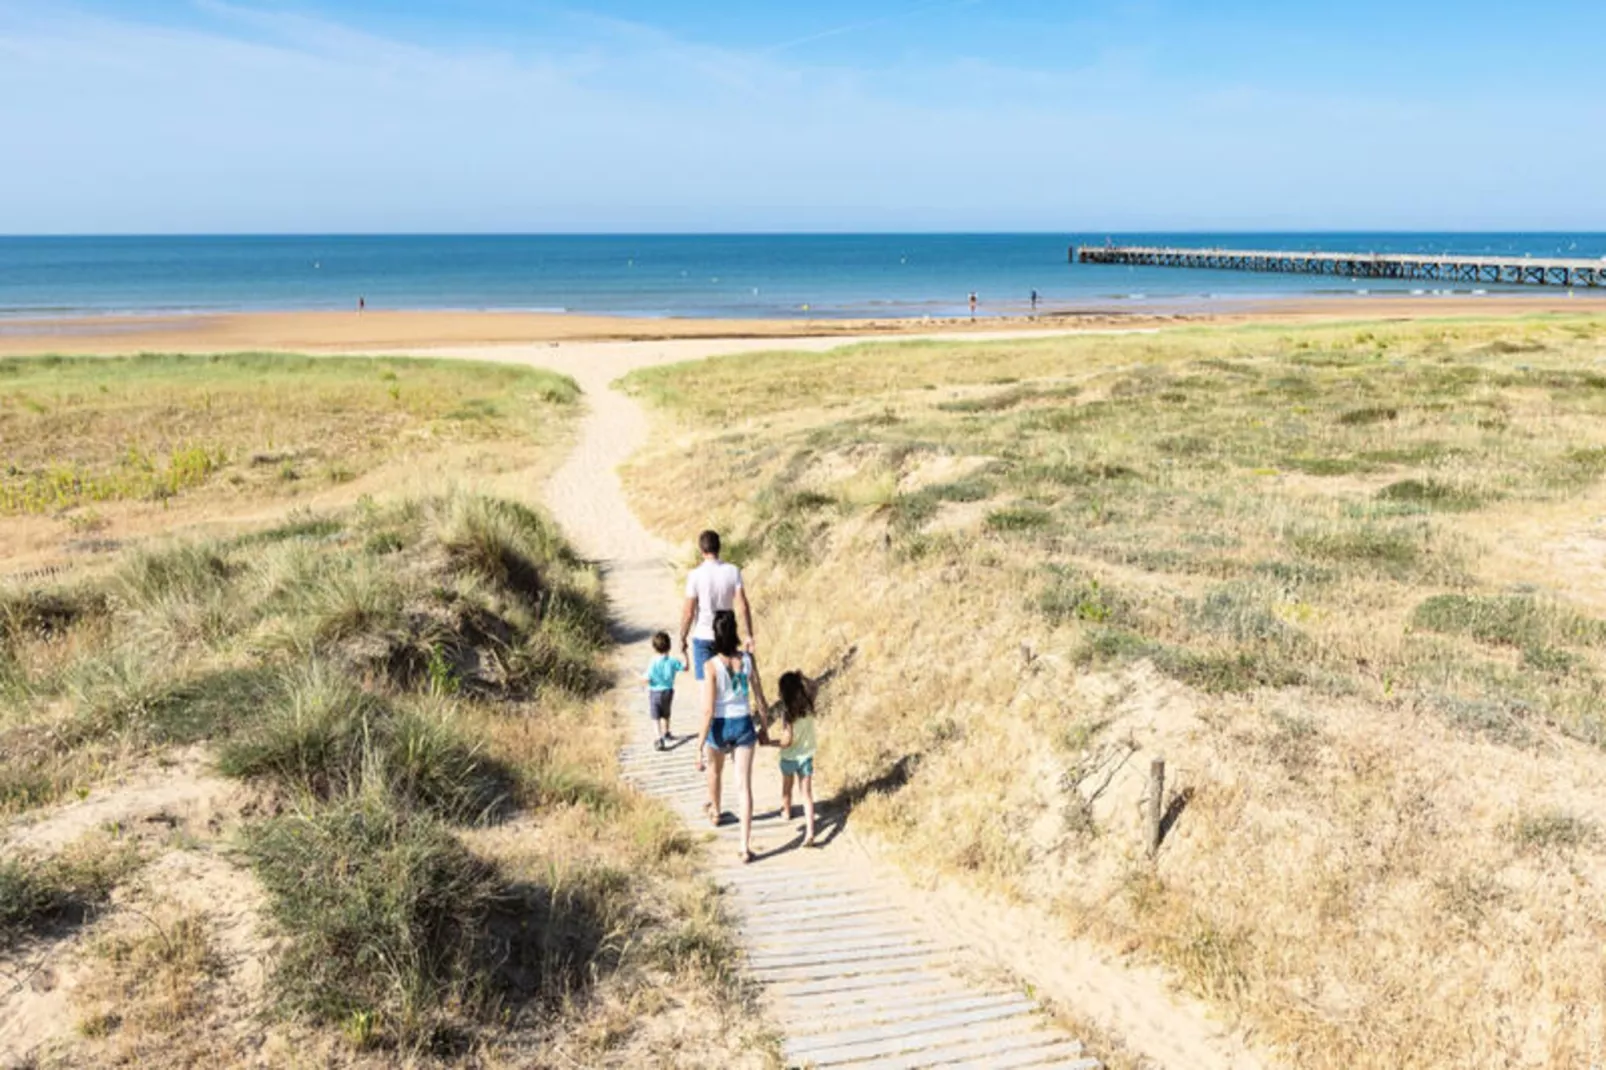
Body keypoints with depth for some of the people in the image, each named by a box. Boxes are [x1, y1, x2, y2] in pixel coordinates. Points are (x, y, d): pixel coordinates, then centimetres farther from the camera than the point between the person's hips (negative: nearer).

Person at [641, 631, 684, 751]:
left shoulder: (653, 663, -20)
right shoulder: (673, 661, -13)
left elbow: (647, 679, -19)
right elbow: (685, 667, -1)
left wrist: (641, 677, 2)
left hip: (655, 692, -4)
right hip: (668, 691, 4)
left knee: (656, 717, 2)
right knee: (666, 714, 25)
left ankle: (660, 739, -9)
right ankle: (666, 734, 43)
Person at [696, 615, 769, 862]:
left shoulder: (712, 665, -19)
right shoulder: (748, 659, -9)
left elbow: (708, 710, -19)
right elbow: (759, 698, 0)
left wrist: (700, 745, -14)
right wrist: (764, 725, 16)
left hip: (720, 726, -1)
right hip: (744, 725, 2)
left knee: (714, 770, 30)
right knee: (744, 786, 3)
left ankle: (715, 812, 56)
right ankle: (746, 846, -2)